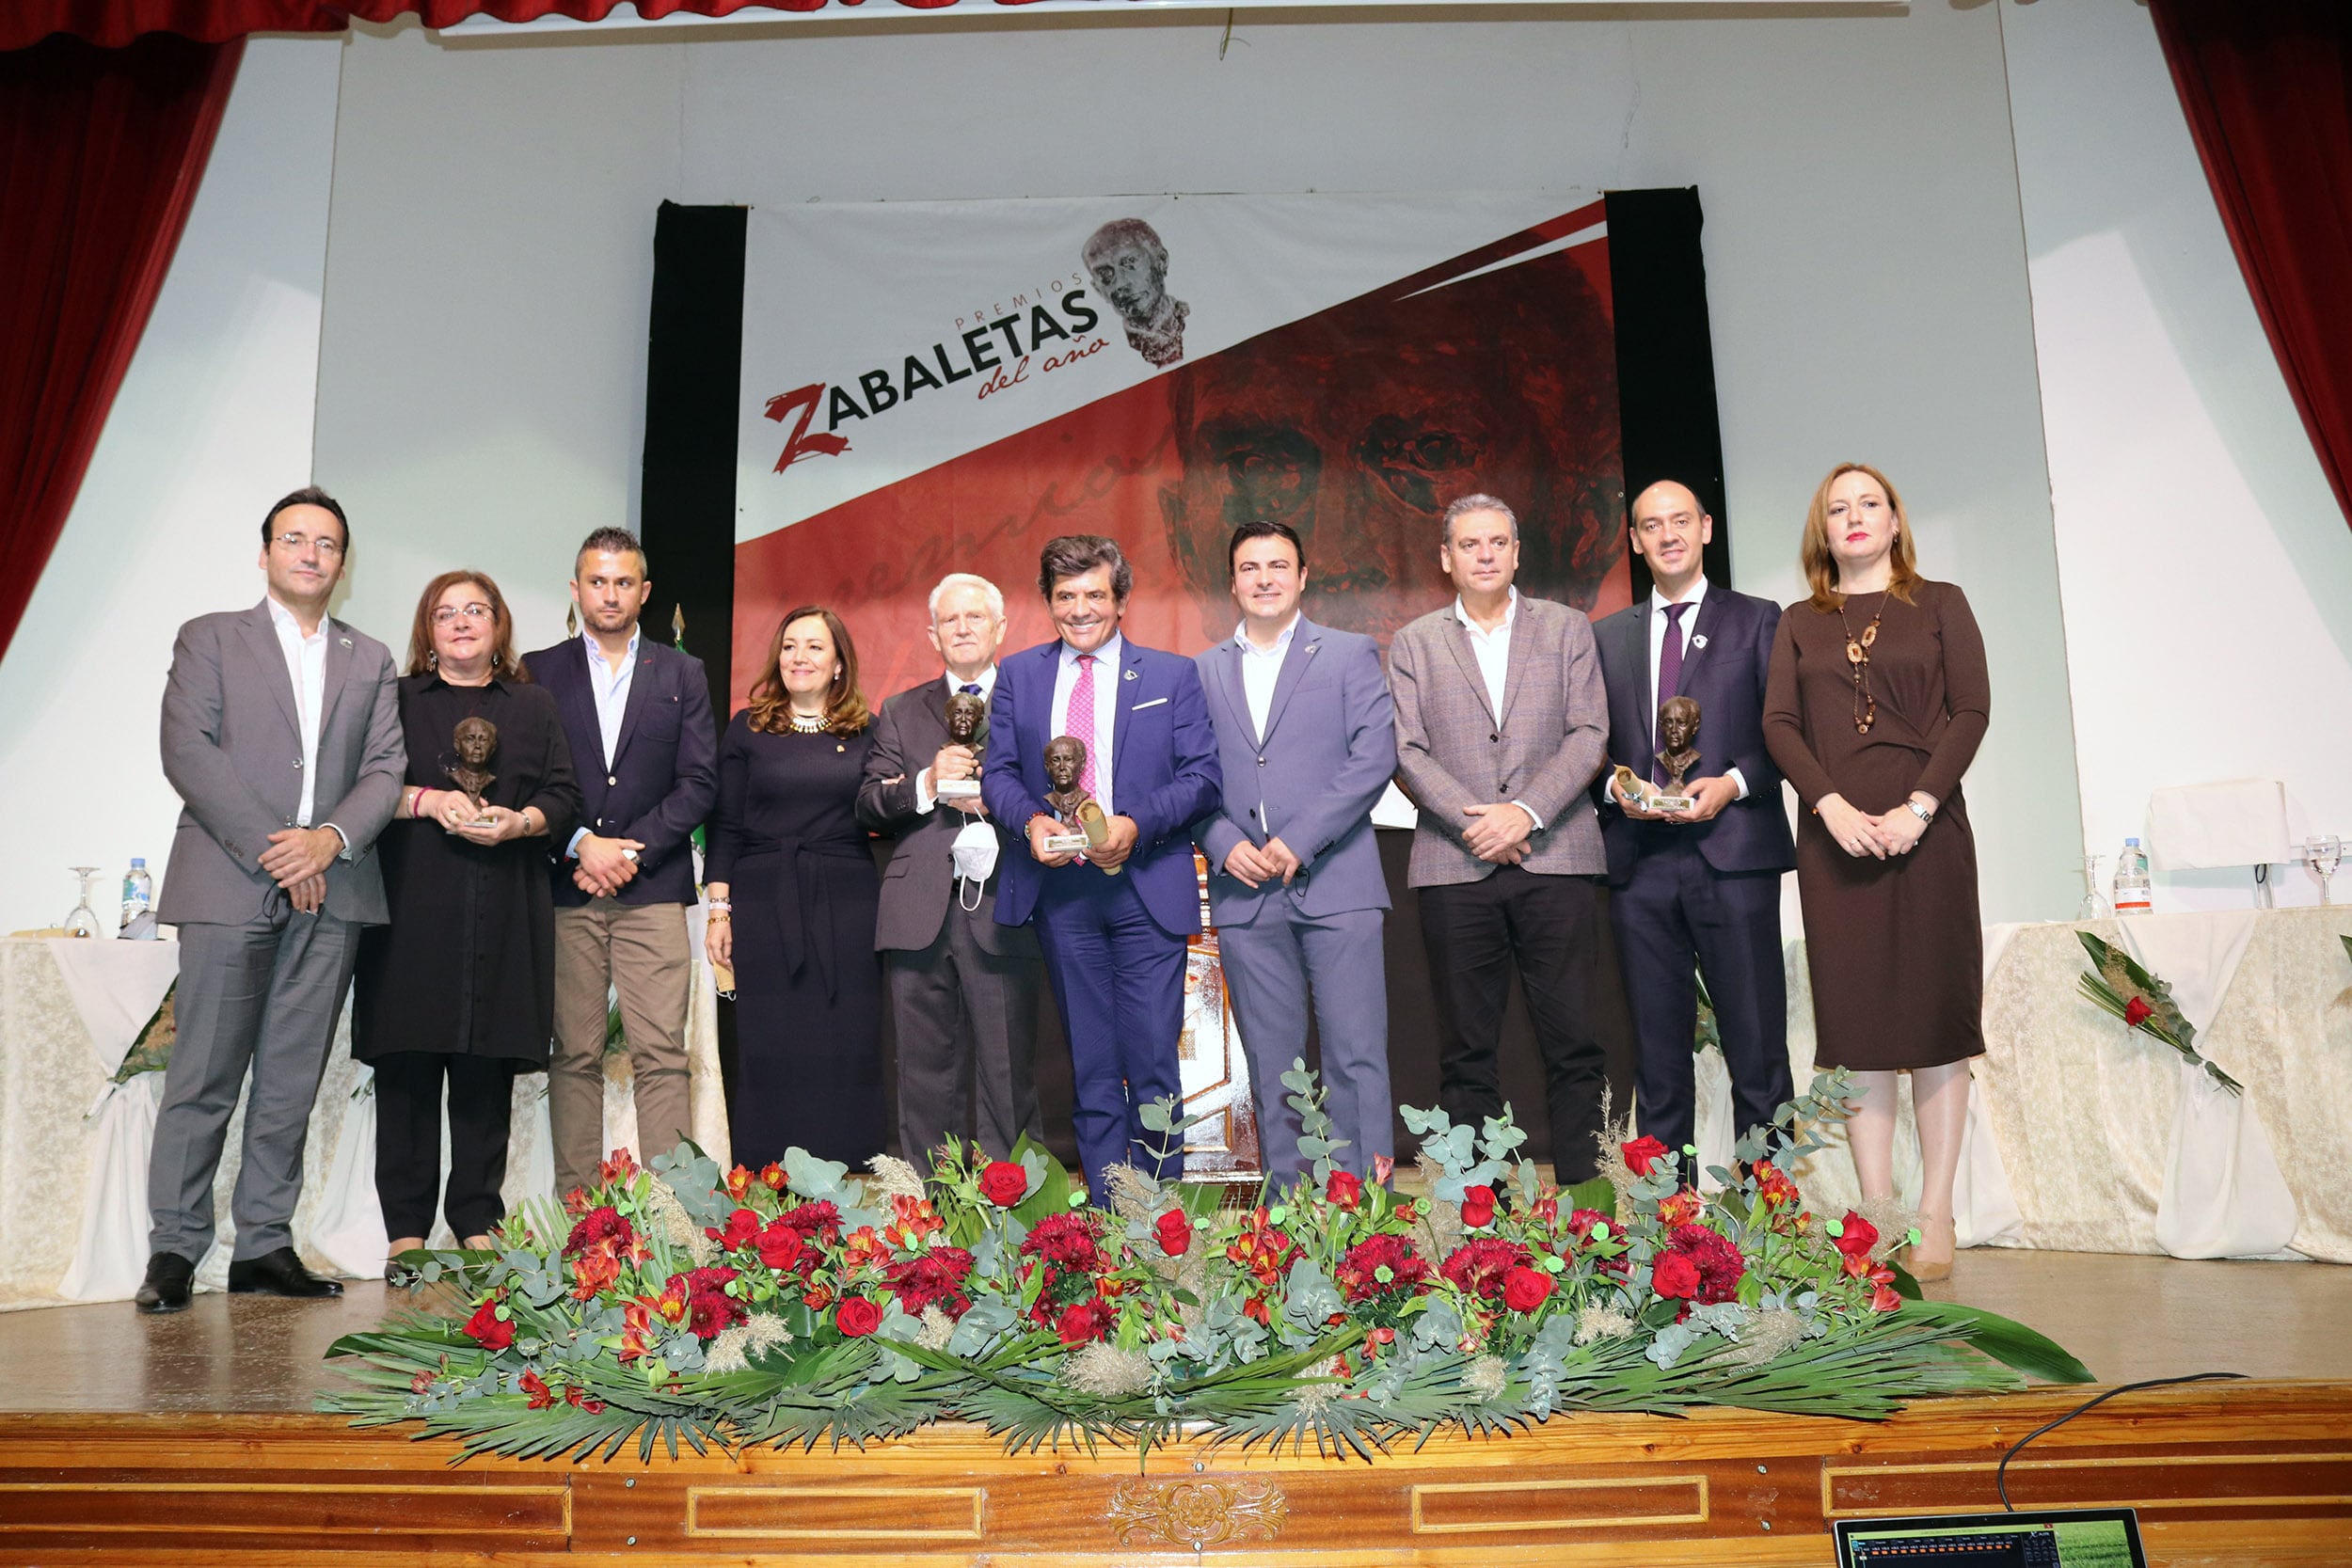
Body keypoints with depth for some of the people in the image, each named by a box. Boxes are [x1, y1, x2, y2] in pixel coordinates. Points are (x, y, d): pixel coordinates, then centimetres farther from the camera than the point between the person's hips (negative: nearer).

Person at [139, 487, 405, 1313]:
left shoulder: (370, 660, 18)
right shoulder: (210, 638, 9)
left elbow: (384, 770, 8)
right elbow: (188, 752, -4)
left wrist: (332, 838, -10)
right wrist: (270, 848, -12)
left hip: (331, 890, 3)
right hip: (228, 885, -3)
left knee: (292, 1081, 5)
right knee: (203, 1078, -2)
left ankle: (264, 1245, 12)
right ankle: (174, 1249, 7)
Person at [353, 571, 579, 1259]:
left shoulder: (534, 706, 16)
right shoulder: (397, 701, 13)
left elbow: (565, 797, 9)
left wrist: (518, 822, -10)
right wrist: (425, 800, -12)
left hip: (505, 915, 1)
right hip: (413, 907, -1)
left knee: (487, 1062, 1)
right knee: (409, 1062, -2)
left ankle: (477, 1218, 9)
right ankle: (407, 1226, 6)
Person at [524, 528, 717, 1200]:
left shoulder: (683, 674, 12)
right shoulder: (538, 672, 11)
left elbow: (700, 783, 4)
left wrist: (630, 849, -6)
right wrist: (582, 844, -10)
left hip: (652, 889, 0)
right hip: (566, 892, 1)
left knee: (661, 1055, -6)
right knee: (575, 1056, 2)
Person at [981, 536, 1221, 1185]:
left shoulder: (1173, 675, 7)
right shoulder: (1018, 675, 13)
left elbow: (1202, 776, 0)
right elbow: (998, 771, 9)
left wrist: (1136, 826, -16)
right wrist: (1031, 819, -12)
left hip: (1147, 887, -2)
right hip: (1060, 888, 2)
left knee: (1153, 1061, -3)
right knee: (1090, 1065, 9)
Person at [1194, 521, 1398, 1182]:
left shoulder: (1350, 654, 7)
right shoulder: (1203, 671, 15)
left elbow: (1376, 754, -5)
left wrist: (1298, 841, -12)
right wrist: (1225, 845, -7)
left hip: (1336, 884, -2)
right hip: (1244, 893, 3)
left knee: (1356, 1056, -4)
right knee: (1272, 1068, 7)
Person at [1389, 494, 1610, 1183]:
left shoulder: (1566, 629, 12)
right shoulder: (1413, 643, 12)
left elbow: (1588, 734, 2)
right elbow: (1407, 752, 3)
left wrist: (1525, 811, -11)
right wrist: (1473, 821, -10)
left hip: (1553, 857, 0)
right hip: (1455, 867, 0)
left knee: (1572, 1045, 1)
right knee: (1466, 1054, 4)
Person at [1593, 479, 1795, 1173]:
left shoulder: (1757, 620, 9)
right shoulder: (1607, 637, 17)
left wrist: (1735, 783, -12)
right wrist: (1614, 787, -4)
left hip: (1734, 854, -2)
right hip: (1641, 862, 2)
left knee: (1757, 1049, -2)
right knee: (1658, 1056, 6)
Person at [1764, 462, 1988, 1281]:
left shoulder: (1939, 604, 9)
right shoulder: (1799, 623, 14)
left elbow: (1972, 710, 0)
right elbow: (1778, 723, 4)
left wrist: (1919, 806, -13)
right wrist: (1830, 803, -11)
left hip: (1926, 832, -1)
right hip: (1835, 834, 2)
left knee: (1935, 1018, -1)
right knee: (1856, 1025, 1)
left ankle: (1935, 1218, 5)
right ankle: (1877, 1220, 5)